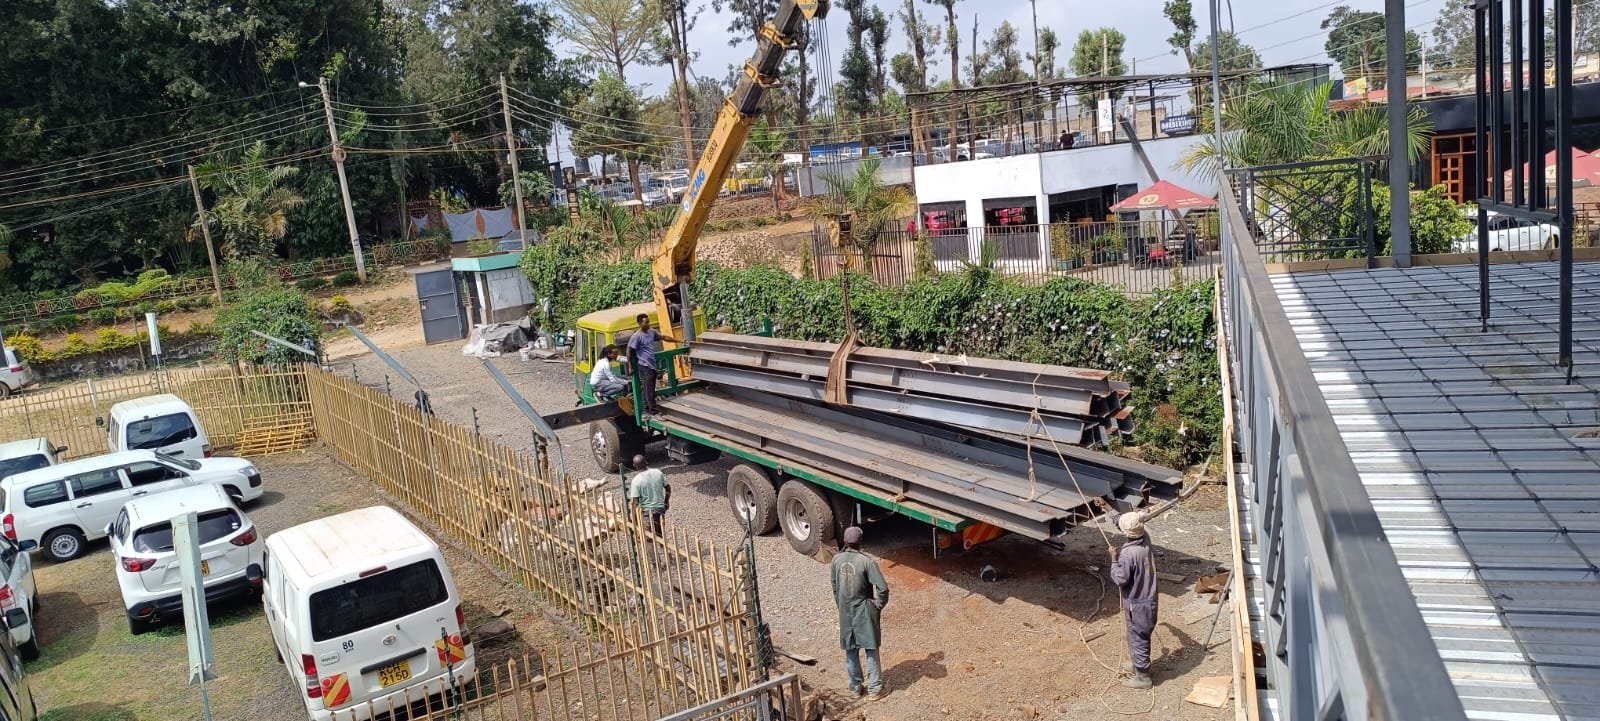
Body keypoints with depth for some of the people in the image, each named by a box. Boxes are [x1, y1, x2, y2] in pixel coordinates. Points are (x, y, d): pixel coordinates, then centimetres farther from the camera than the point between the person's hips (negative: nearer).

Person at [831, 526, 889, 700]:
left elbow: (835, 586, 5)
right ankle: (874, 689, 16)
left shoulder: (837, 559, -6)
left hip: (845, 611, 4)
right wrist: (879, 605, -6)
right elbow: (882, 588, -24)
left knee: (851, 651, 16)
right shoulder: (867, 562, -19)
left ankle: (855, 687, 26)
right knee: (871, 650, 10)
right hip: (864, 612, -3)